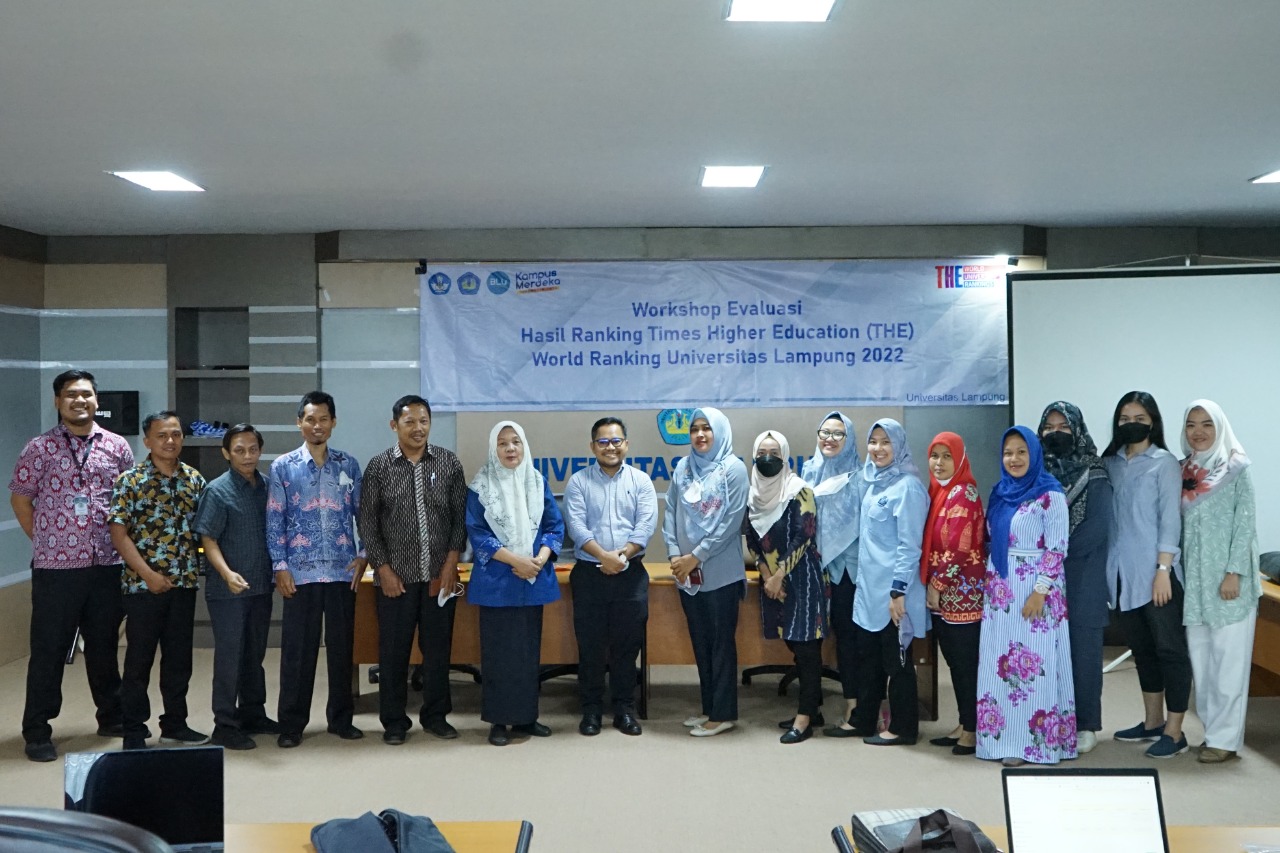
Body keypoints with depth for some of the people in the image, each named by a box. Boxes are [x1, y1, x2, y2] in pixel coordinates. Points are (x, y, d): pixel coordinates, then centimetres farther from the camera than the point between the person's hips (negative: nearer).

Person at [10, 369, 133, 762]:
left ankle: (111, 717, 26)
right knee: (49, 648, 4)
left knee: (105, 644, 14)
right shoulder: (40, 448, -2)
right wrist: (45, 541, 2)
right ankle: (36, 731, 14)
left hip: (107, 565, 3)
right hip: (55, 567, -3)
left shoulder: (117, 446, 6)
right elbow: (20, 499, 2)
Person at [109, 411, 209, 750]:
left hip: (185, 582, 4)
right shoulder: (130, 481, -6)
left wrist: (198, 570, -1)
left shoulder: (195, 479, 6)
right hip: (144, 583, -4)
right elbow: (119, 533, -9)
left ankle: (175, 724, 25)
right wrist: (148, 574, -16)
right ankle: (134, 731, 15)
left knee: (179, 657, 12)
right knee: (139, 658, 4)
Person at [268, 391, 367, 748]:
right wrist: (280, 566, -6)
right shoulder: (283, 467, 2)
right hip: (301, 571, -1)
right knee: (297, 649, 3)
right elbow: (274, 520, 0)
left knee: (341, 646, 9)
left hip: (343, 571, 2)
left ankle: (341, 718, 21)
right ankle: (291, 724, 14)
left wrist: (363, 555, 1)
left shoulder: (348, 465, 7)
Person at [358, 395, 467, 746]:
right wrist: (383, 568, -5)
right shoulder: (379, 466, 0)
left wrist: (450, 565, -4)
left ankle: (435, 715, 24)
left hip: (440, 575, 1)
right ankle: (394, 721, 19)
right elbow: (367, 522, 1)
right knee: (393, 650, 6)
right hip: (396, 576, -1)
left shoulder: (449, 463, 2)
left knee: (438, 648, 9)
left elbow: (461, 516, 3)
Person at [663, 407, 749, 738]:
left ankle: (723, 713, 11)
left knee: (721, 642, 2)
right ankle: (709, 707, 25)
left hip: (720, 572, -5)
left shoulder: (733, 469, -7)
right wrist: (674, 555, -5)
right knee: (700, 641, 13)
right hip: (687, 573, 5)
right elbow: (671, 512, 8)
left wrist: (696, 556, -14)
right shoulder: (682, 468, 8)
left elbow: (731, 521, -12)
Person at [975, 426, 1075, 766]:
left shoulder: (1050, 495, -9)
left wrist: (1040, 591, -18)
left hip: (1035, 588, -7)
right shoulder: (1000, 493, 12)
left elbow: (1057, 548, -13)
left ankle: (1033, 739, 5)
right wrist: (990, 582, 12)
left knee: (1034, 664, -2)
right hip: (1000, 589, 7)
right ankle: (1004, 737, 16)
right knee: (1000, 665, 8)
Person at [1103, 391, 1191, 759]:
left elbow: (1170, 518, -9)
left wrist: (1163, 569, -15)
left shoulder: (1164, 462, -3)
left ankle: (1174, 732, 6)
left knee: (1169, 648, 0)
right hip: (1123, 573, 5)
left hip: (1155, 572, -5)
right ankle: (1152, 723, 25)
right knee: (1142, 649, 14)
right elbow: (1106, 516, 12)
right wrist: (1106, 568, 7)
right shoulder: (1110, 463, 11)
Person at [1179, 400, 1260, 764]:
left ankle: (1225, 738, 3)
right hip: (1194, 579, 5)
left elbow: (1246, 524, -7)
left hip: (1227, 578, -5)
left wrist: (1234, 573, -14)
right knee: (1200, 658, 7)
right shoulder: (1182, 471, 11)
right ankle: (1213, 729, 17)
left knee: (1228, 659, -2)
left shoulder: (1236, 470, -2)